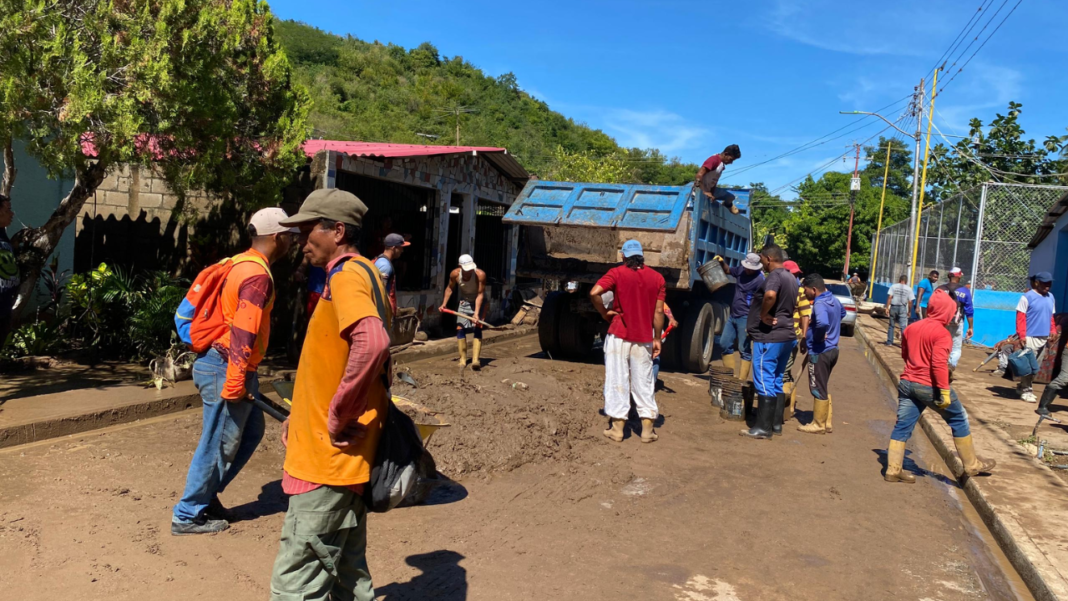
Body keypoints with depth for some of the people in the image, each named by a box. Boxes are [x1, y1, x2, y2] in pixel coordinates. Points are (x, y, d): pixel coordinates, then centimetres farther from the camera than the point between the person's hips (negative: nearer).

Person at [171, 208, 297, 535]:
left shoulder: (242, 264, 13)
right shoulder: (257, 275, -19)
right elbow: (243, 334, -24)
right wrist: (234, 385, -24)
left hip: (220, 364, 10)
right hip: (226, 369, -10)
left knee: (251, 431, 18)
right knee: (218, 445, 1)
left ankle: (206, 494, 26)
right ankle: (188, 515, 13)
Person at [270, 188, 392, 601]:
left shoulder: (347, 276, -15)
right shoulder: (362, 274, 17)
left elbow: (372, 344, -35)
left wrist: (338, 418, -24)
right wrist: (303, 415, 16)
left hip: (329, 458, -10)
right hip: (346, 458, 10)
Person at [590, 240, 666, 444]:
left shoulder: (617, 273, -4)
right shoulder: (657, 278, 3)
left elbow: (594, 293, -17)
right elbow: (658, 312, 1)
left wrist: (604, 313, -2)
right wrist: (657, 339, 8)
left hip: (619, 336, -2)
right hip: (644, 339, 2)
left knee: (617, 381, 5)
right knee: (643, 383, 10)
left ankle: (617, 428, 8)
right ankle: (647, 430, 13)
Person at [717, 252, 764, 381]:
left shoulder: (760, 280, -17)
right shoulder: (741, 270, 5)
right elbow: (727, 271, 26)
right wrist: (722, 262, 5)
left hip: (745, 318, -8)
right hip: (733, 316, 8)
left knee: (744, 350, -4)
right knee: (725, 343, 13)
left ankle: (742, 379, 0)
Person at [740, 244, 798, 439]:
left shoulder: (774, 276, -16)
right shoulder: (791, 278, 15)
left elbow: (770, 295, -38)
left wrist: (763, 315, -23)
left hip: (769, 337, -10)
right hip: (786, 335, 10)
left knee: (764, 381, -5)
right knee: (776, 381, 15)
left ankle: (763, 428, -2)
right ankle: (776, 424, 21)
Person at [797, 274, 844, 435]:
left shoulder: (819, 304, -22)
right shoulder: (834, 300, 7)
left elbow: (822, 323, -42)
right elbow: (843, 313, 30)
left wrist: (818, 336, -22)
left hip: (820, 352, -9)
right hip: (831, 349, 9)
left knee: (818, 389, 3)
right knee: (823, 388, 19)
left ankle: (818, 425, 13)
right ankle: (826, 423, 26)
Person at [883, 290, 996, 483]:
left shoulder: (911, 327, 9)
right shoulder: (942, 333, -14)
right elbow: (939, 364, -22)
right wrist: (944, 391, -21)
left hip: (907, 383, 7)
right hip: (929, 386, -7)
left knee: (902, 426, 7)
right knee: (959, 420, 13)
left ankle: (892, 470, 6)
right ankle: (972, 465, 23)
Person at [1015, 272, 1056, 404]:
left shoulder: (1051, 297, 12)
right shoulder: (1027, 297, -8)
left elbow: (1051, 317, 18)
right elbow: (1020, 318, -11)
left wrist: (1053, 332, 9)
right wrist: (1021, 336, -17)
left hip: (1045, 338, 7)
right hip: (1030, 337, -7)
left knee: (1035, 365, 11)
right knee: (1028, 364, -5)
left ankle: (1022, 387, 22)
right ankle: (1025, 390, 5)